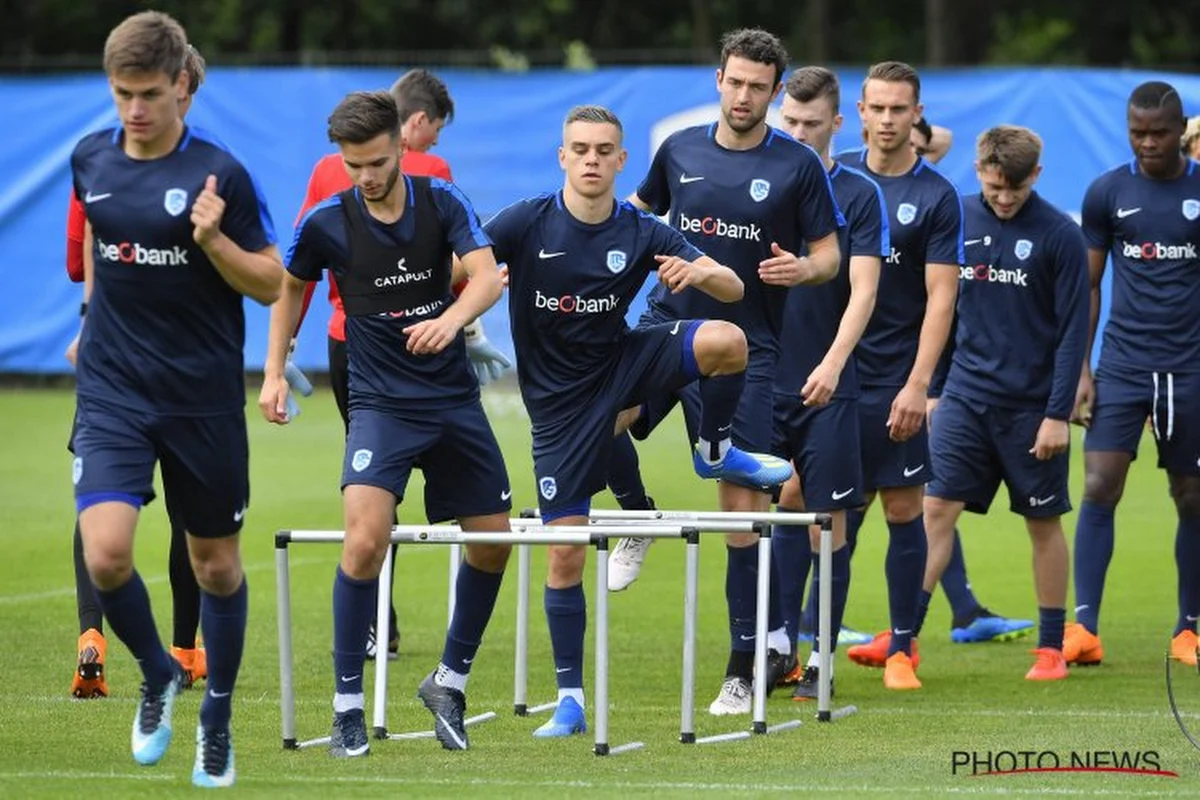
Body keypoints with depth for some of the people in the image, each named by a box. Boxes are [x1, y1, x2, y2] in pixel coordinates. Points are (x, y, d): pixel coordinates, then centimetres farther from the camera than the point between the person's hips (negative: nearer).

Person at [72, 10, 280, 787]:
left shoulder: (220, 173, -10)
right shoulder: (91, 159, 2)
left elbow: (270, 284, -7)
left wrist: (214, 240, -23)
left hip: (204, 396, -2)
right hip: (113, 393, 2)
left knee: (216, 564, 10)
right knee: (106, 554, -16)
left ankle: (217, 718, 31)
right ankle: (158, 677, 13)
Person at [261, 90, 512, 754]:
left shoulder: (442, 201, -5)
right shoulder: (327, 222, -6)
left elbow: (487, 277, -16)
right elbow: (290, 289, 12)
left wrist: (451, 318, -36)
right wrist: (274, 372, 6)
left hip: (453, 395, 3)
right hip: (380, 401, -3)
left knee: (492, 541, 5)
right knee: (366, 538, -22)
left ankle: (450, 681, 26)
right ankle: (347, 703, -13)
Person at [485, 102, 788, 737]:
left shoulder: (642, 233, -8)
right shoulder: (527, 223, -12)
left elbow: (733, 289, -12)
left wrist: (698, 272, -34)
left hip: (622, 364, 1)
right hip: (559, 398, -1)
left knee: (727, 342, -27)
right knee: (565, 552, -5)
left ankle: (715, 453, 3)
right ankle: (570, 700, 7)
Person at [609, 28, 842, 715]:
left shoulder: (799, 166, -2)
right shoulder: (680, 150, 7)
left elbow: (829, 253, 1)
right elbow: (639, 210, 24)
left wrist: (805, 269, -21)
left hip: (745, 347, -3)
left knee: (744, 501, -4)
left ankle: (749, 660, 3)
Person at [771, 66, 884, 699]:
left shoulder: (859, 195, -3)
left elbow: (862, 290, -11)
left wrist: (833, 362, -24)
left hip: (828, 386, -3)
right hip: (766, 379, 3)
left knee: (827, 518, -2)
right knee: (784, 511, 7)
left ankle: (820, 659, 2)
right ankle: (780, 644, 13)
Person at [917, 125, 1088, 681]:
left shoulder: (1060, 236, -7)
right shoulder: (957, 220, 3)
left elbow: (1073, 330, -6)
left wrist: (1058, 414, -10)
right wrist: (931, 388, 9)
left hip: (1032, 405, -3)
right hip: (966, 395, 3)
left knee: (1044, 523, 6)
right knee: (935, 508, -7)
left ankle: (1051, 647, 15)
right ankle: (905, 635, -8)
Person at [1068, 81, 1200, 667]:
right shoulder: (1108, 193, 3)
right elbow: (1088, 285, 8)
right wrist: (1080, 370, 2)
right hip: (1122, 365, 0)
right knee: (1099, 487, -11)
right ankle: (1085, 625, -12)